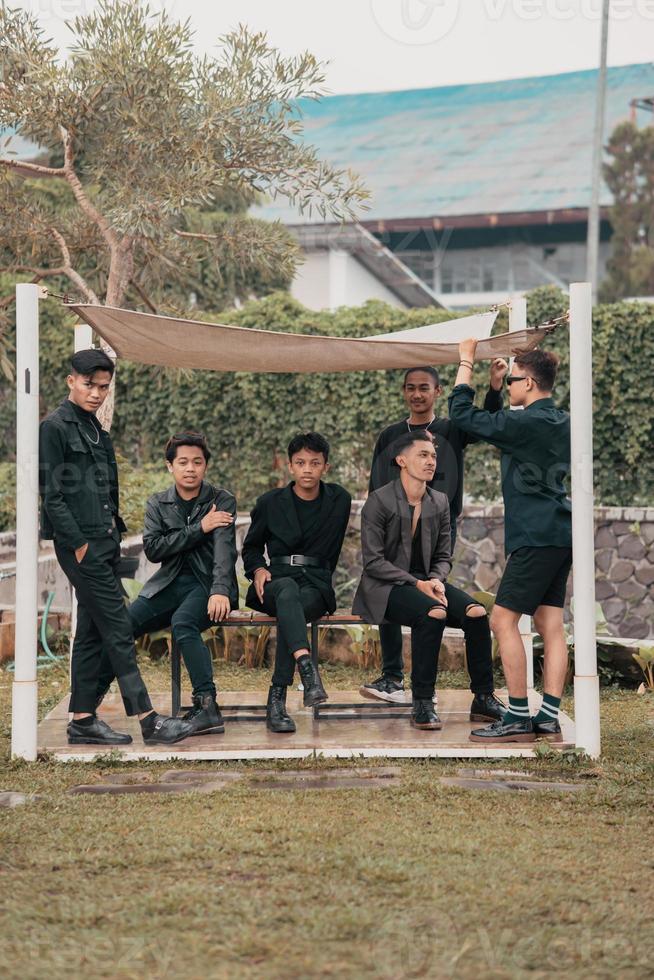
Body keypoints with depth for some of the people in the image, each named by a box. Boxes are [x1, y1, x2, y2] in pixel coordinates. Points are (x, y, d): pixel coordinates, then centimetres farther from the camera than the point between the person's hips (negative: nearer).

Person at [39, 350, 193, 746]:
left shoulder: (96, 430, 18)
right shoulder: (55, 427, -8)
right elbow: (52, 495, -13)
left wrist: (114, 532, 11)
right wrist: (78, 544, -15)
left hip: (104, 543, 9)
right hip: (81, 545, -9)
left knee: (92, 632, 9)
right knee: (118, 629, -9)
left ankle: (83, 720, 14)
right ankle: (148, 719, -8)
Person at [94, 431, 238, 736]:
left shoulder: (222, 501, 0)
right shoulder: (157, 504, 11)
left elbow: (224, 550, -15)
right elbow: (152, 548, -4)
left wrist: (220, 592, -32)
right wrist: (199, 529, -12)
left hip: (208, 583, -4)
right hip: (170, 583, 4)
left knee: (182, 622, -35)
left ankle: (207, 707, -35)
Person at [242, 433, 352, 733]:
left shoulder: (339, 500, 11)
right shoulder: (270, 502, 9)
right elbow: (251, 547, 19)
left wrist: (320, 578, 9)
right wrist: (257, 569, -1)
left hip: (316, 585, 0)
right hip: (276, 579, 0)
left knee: (292, 610, -37)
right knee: (288, 591, -39)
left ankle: (276, 699, -39)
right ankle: (308, 670, -61)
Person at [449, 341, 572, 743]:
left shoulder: (529, 423, -14)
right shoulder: (561, 421, 14)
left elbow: (464, 415, -12)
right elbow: (495, 422, 31)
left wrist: (466, 361, -4)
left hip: (537, 536, -9)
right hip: (560, 534, 10)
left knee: (504, 619, -6)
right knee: (551, 623, 6)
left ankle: (518, 718, -7)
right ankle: (549, 718, 5)